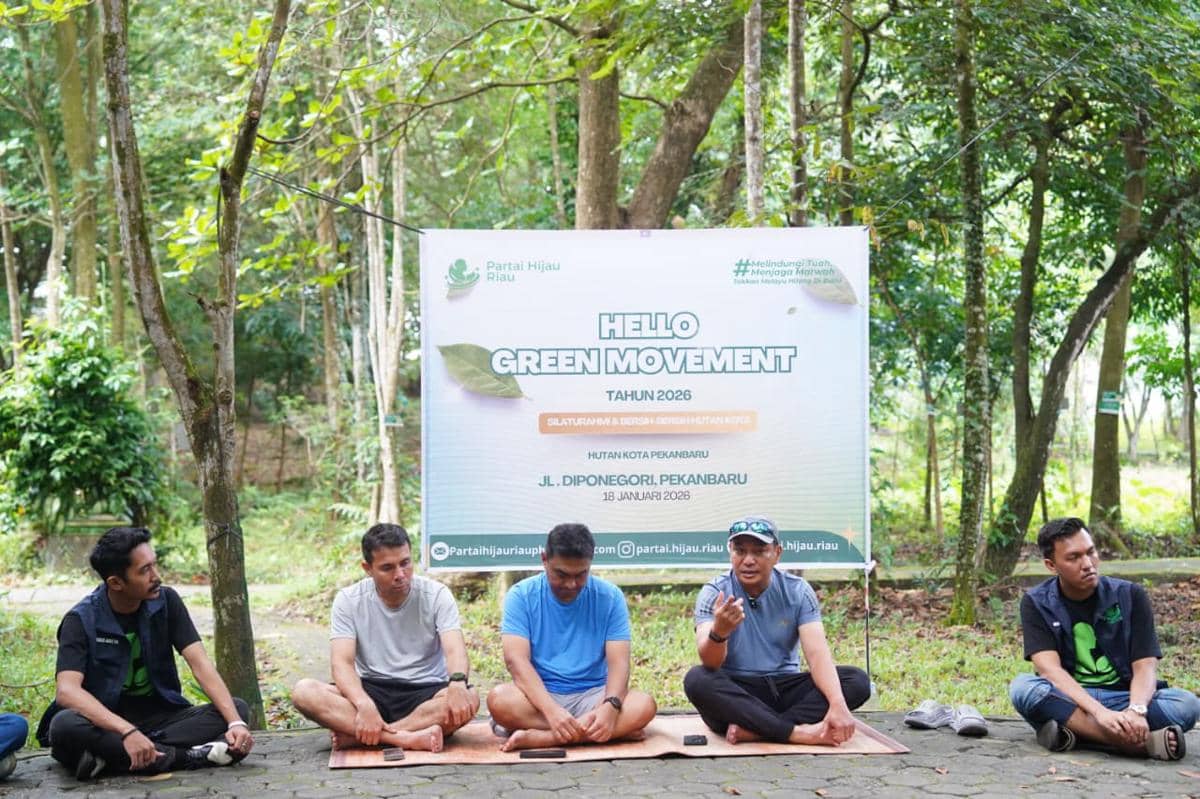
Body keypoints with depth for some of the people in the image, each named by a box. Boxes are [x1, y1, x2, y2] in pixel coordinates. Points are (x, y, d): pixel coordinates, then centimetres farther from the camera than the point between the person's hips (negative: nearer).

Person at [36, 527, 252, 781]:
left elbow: (200, 664, -10)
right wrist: (127, 732, -41)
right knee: (65, 726, -36)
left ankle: (111, 756, -28)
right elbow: (67, 690, -26)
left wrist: (236, 722, -26)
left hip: (162, 717, 3)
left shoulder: (166, 601, -2)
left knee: (238, 709, -18)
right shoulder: (81, 620, -12)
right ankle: (190, 756, -32)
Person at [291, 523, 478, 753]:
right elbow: (341, 662, -13)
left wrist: (458, 684, -43)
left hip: (425, 693, -1)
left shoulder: (436, 594, -5)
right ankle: (407, 738, -38)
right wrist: (364, 705, -34)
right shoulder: (349, 600, -2)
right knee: (303, 692, -25)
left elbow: (455, 650, -18)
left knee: (469, 699, -34)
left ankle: (357, 735, -30)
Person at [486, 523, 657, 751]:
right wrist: (551, 710, -31)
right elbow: (516, 660, -15)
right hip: (540, 696, -1)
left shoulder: (609, 597, 0)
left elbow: (618, 662, -7)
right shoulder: (521, 595, -4)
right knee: (500, 700, -33)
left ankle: (537, 737, -30)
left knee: (644, 705, -28)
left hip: (592, 696, 1)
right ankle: (616, 731, -27)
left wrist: (611, 706, -30)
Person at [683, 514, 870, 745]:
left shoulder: (798, 591, -2)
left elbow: (817, 653, -14)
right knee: (697, 679, -33)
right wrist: (718, 632, -46)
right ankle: (798, 732, -35)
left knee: (857, 680, -19)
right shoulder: (714, 593, -8)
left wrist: (837, 704, -33)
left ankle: (753, 730, -31)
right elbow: (710, 663, -22)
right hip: (734, 693, -2)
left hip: (784, 689, 3)